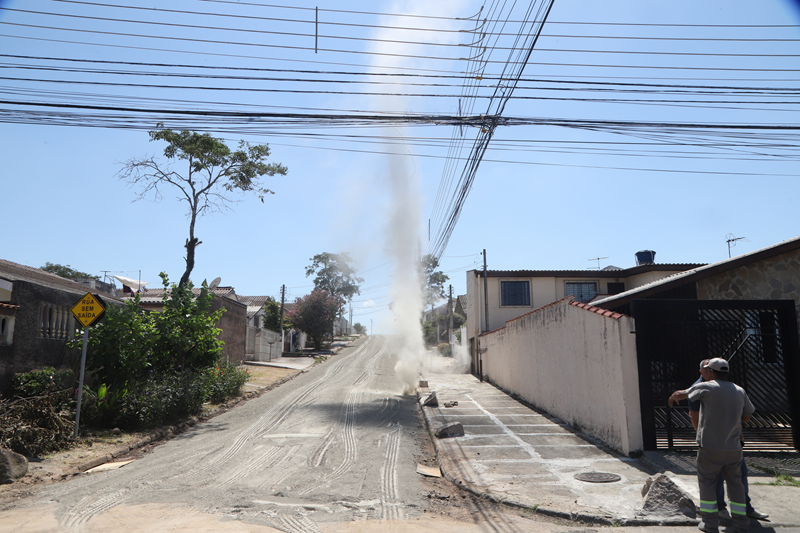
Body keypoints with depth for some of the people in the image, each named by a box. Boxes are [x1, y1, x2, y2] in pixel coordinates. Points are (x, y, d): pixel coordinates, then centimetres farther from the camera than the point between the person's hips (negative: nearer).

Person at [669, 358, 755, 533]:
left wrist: (672, 398, 26)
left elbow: (679, 394, 4)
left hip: (710, 446, -4)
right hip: (734, 447, 4)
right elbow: (746, 417, 16)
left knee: (707, 481, 6)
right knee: (735, 482, 16)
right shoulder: (739, 391, 4)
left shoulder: (706, 387, -9)